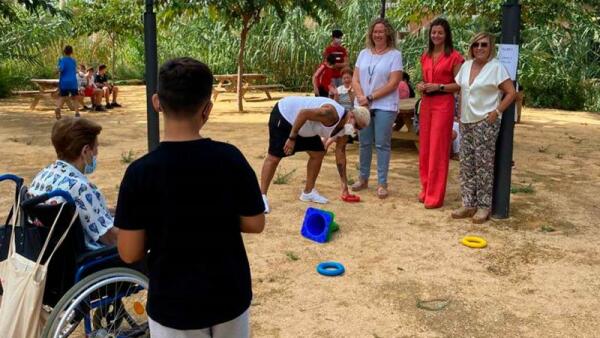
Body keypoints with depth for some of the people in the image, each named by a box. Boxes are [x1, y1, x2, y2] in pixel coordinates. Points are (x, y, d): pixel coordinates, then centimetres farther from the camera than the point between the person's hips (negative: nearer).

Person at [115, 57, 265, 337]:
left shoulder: (140, 172, -17)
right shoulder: (230, 158, -14)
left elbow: (129, 253, -12)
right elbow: (255, 224, -5)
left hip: (172, 305, -1)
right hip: (230, 297, 2)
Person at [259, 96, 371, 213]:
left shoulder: (344, 127, -3)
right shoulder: (331, 113, -33)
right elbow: (303, 113, -34)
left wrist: (344, 183, 8)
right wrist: (292, 138, -29)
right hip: (283, 114, -9)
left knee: (318, 153, 5)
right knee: (274, 157, -10)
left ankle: (308, 193, 17)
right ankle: (262, 196, -4)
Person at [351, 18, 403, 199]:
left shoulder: (395, 55, -4)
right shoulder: (364, 53, 10)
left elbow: (393, 84, -11)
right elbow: (355, 79, 7)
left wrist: (370, 97, -13)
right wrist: (361, 97, -11)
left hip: (384, 106, -4)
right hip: (363, 106, 4)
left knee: (382, 145, -1)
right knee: (364, 143, 11)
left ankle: (382, 183, 6)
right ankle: (363, 178, 23)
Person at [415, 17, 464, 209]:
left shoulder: (454, 57, -6)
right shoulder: (425, 56, 13)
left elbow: (460, 85, -7)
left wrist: (439, 87, -17)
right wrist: (421, 86, 2)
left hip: (444, 104, -6)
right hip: (426, 104, 6)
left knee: (438, 150, -4)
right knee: (424, 148, 10)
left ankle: (435, 196, 3)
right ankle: (426, 189, 22)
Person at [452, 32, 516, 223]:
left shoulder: (496, 67, -8)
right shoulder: (466, 66, 11)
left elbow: (511, 93, -9)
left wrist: (497, 111, -14)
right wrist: (461, 113, 10)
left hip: (486, 123, -6)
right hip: (466, 122, 6)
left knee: (483, 165, -3)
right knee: (466, 164, 7)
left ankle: (484, 206, 4)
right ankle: (469, 204, 15)